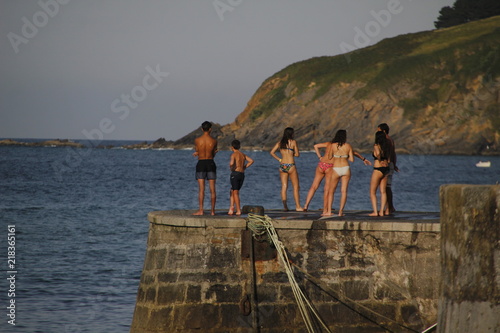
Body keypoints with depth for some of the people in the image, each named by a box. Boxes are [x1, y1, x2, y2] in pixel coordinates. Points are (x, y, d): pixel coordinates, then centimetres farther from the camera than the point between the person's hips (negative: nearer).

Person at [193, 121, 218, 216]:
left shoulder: (197, 140, -6)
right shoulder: (214, 141, -4)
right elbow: (213, 154, 8)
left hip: (201, 164, -1)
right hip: (210, 163, 1)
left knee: (201, 189, -1)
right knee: (212, 189, 5)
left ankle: (201, 210, -6)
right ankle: (213, 210, 6)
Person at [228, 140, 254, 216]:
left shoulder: (234, 154, -8)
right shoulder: (243, 155, 13)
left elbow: (232, 163, -25)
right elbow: (251, 161, 9)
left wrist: (231, 168, -5)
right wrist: (244, 167, 9)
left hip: (235, 173, -6)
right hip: (242, 174, 6)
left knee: (235, 192, -1)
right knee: (232, 191, 16)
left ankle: (238, 210, -4)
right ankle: (231, 208, 6)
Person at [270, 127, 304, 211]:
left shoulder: (280, 142, 7)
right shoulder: (293, 142, -5)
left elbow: (272, 152, 5)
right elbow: (297, 154, -3)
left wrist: (279, 159, 8)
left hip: (282, 166, 4)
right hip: (291, 166, -4)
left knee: (284, 186, 6)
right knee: (296, 186, 4)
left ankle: (285, 206, -2)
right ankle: (298, 206, 3)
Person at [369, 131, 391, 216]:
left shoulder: (376, 146, -12)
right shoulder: (387, 146, 8)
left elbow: (378, 153, -33)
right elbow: (388, 160, 12)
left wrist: (379, 160, -17)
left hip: (378, 169, -7)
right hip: (386, 170, 7)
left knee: (372, 192, 3)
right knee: (383, 191, 10)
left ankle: (375, 212, -4)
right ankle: (382, 211, 7)